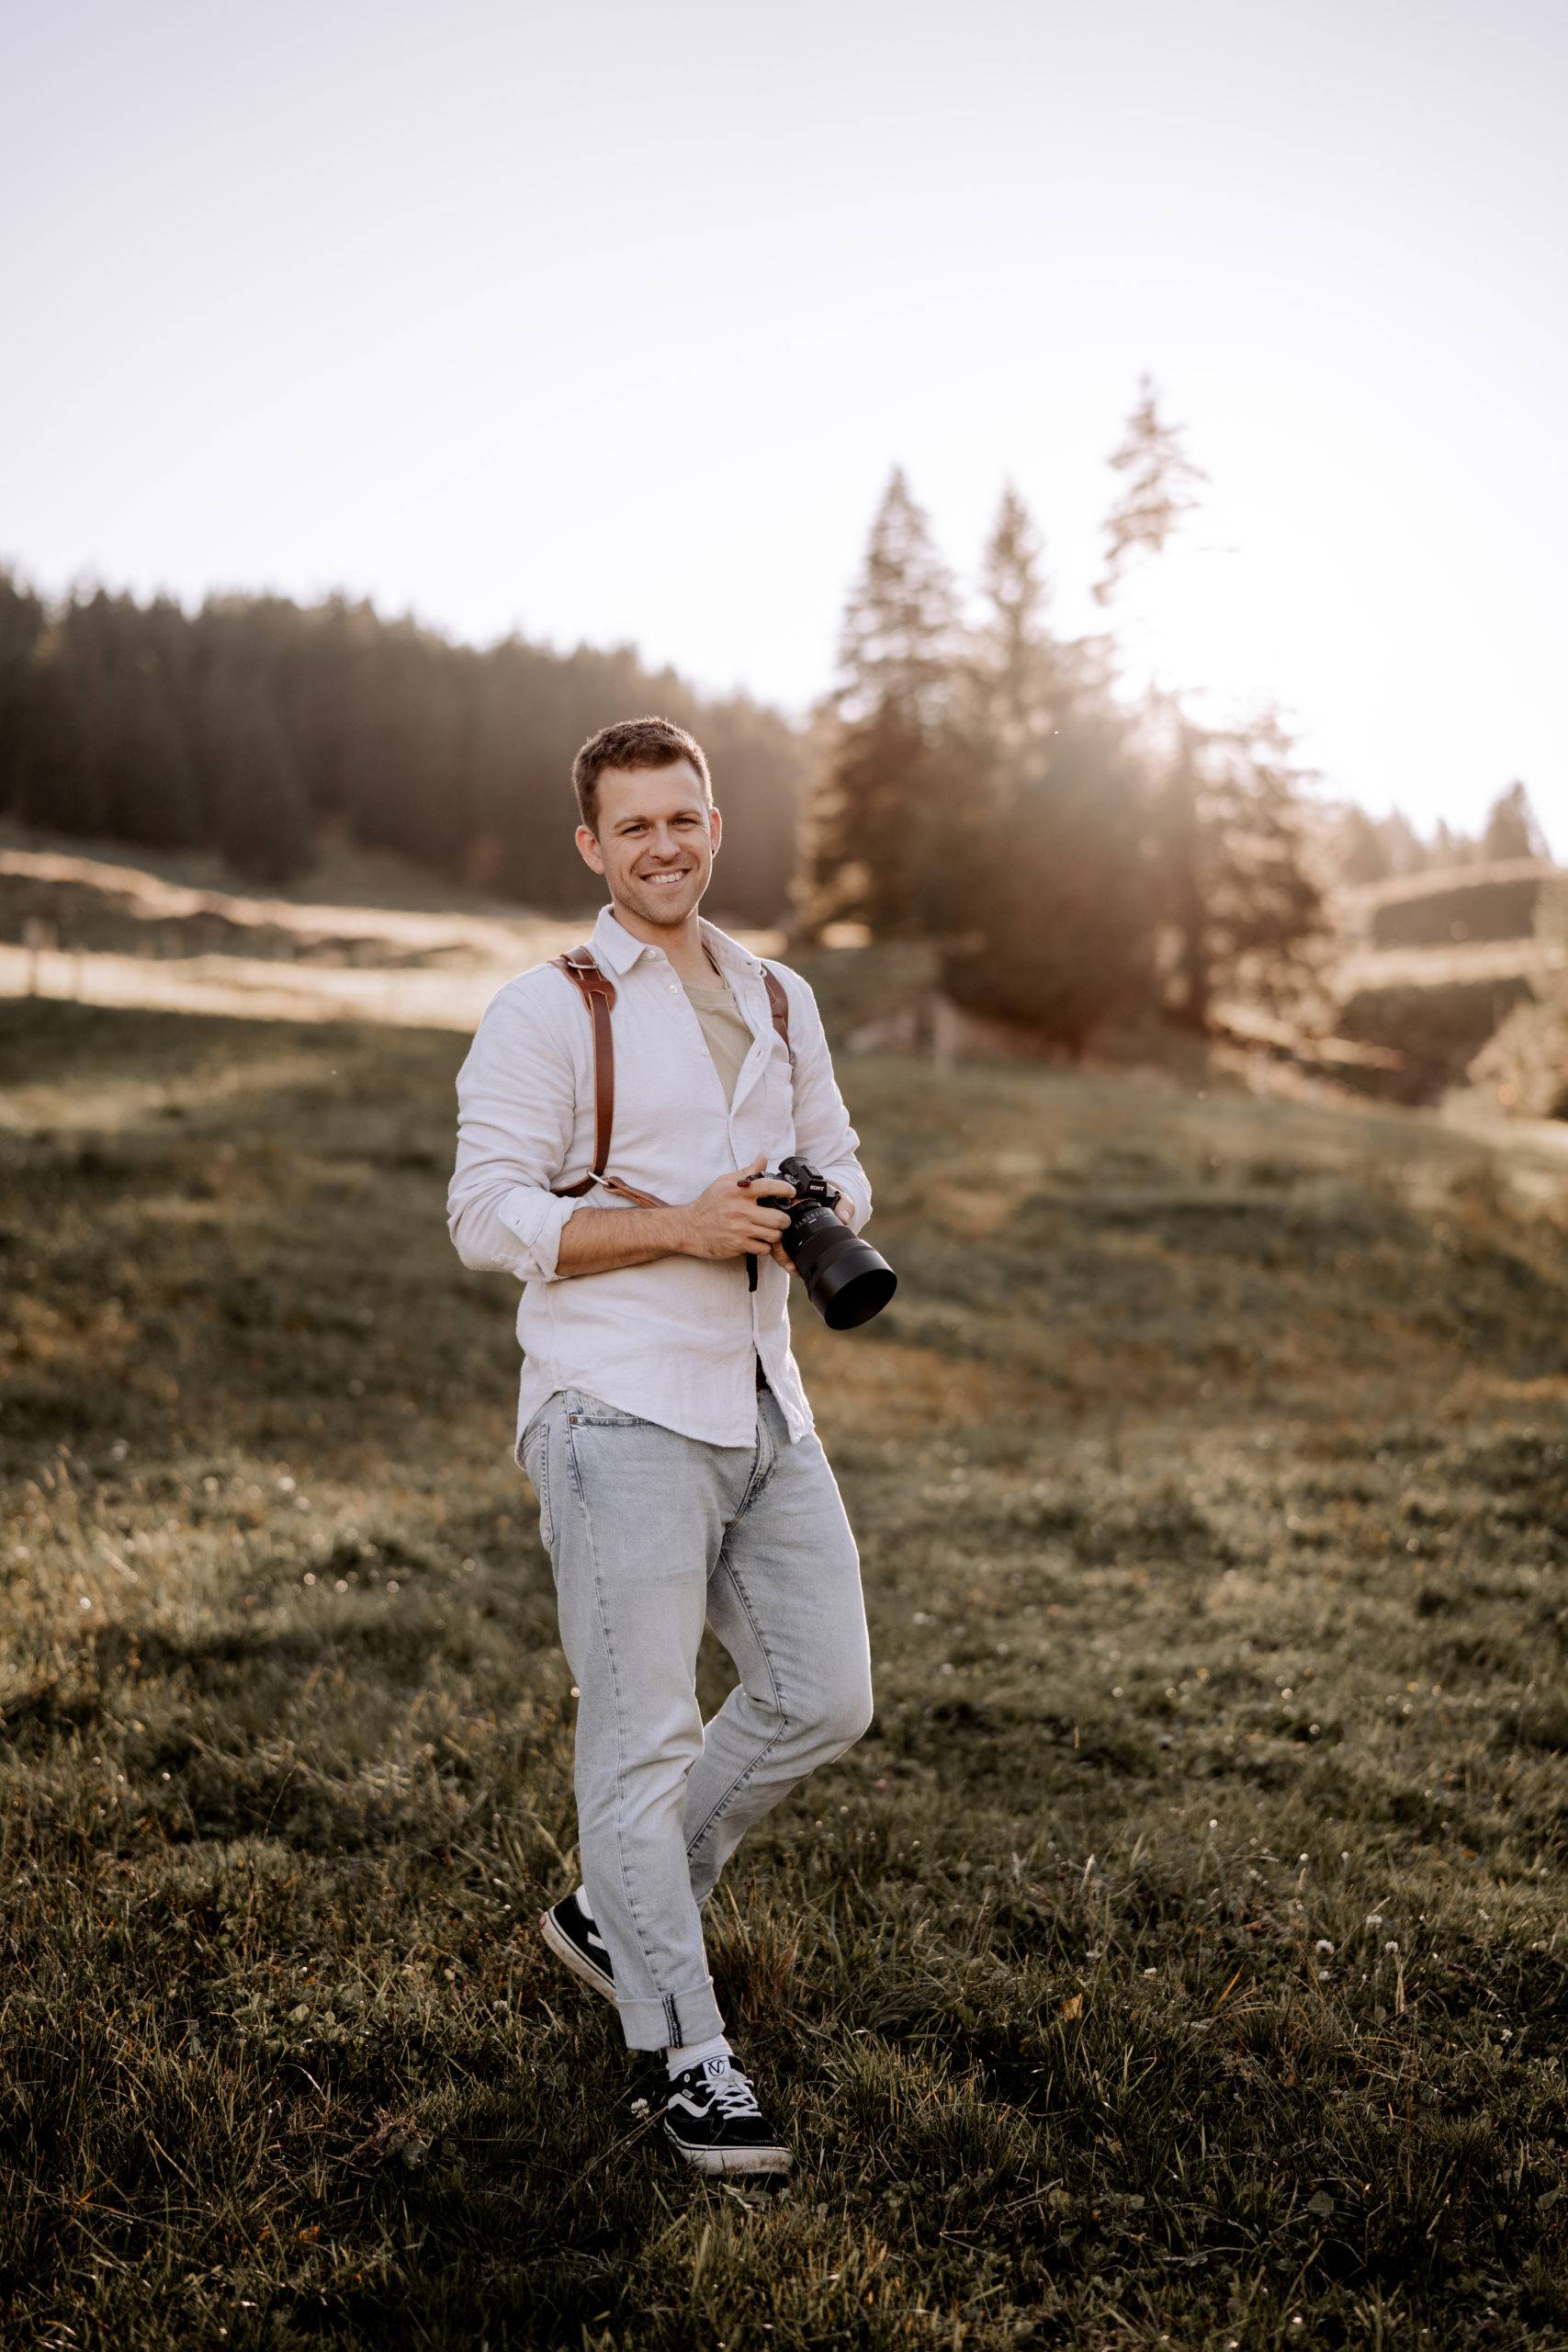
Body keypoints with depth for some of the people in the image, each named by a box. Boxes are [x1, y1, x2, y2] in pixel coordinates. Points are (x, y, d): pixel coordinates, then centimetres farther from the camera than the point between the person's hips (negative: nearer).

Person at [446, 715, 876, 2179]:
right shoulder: (543, 1013, -4)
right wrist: (682, 1228, -18)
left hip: (761, 1403, 7)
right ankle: (689, 2064, 8)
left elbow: (838, 1165, 23)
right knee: (643, 1733, -4)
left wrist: (824, 1214, -2)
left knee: (823, 1697, 10)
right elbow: (487, 1218, -10)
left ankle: (612, 1915, 29)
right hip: (619, 1412, -7)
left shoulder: (780, 1000, 15)